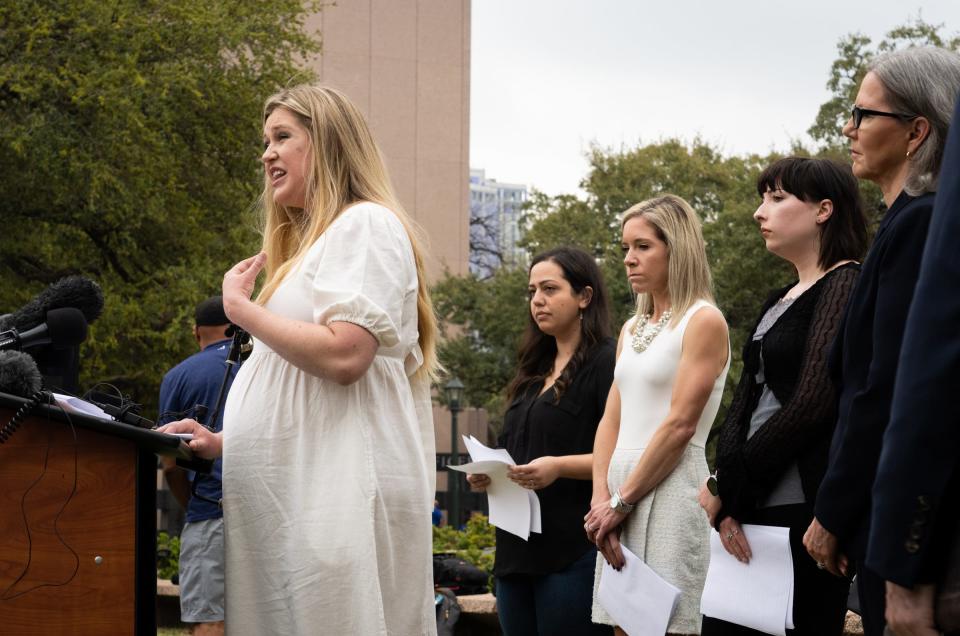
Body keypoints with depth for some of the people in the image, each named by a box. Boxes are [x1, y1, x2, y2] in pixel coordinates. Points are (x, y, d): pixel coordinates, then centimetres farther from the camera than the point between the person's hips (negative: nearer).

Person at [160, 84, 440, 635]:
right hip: (288, 492, 9)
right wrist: (225, 442, 14)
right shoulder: (318, 239, 26)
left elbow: (343, 355, -19)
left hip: (338, 488, -9)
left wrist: (239, 306, -8)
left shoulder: (364, 223, -4)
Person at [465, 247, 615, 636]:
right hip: (517, 548, 8)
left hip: (574, 554, -8)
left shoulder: (606, 362, -5)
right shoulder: (535, 371, 20)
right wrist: (487, 473, 8)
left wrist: (559, 466, -24)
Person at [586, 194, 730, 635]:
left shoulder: (703, 321, -5)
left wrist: (622, 502, -12)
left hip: (671, 491, -7)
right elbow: (611, 422, 12)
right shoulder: (632, 330, 18)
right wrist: (601, 497, -3)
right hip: (621, 492, 7)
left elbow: (680, 425, -13)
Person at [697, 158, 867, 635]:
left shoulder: (846, 286, -7)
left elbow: (812, 405, -15)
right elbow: (744, 401, 12)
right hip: (752, 509, 8)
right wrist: (727, 498, -5)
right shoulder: (780, 302, 20)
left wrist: (726, 488, -8)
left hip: (803, 509, -8)